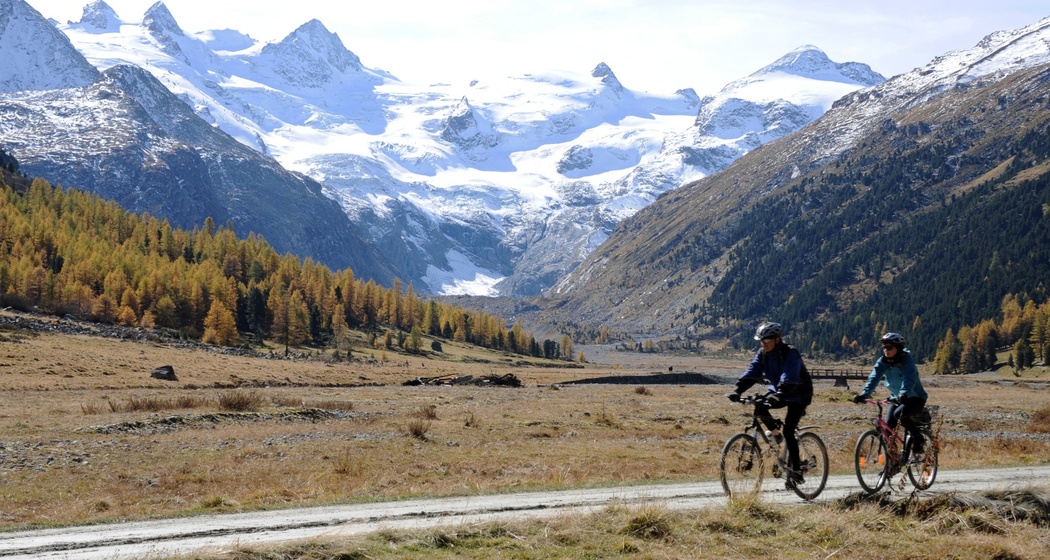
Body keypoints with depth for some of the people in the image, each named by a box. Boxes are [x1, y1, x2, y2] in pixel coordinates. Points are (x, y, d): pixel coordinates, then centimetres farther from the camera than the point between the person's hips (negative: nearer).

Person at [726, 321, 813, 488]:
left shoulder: (790, 354, -25)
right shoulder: (762, 354, -5)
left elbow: (789, 378, -38)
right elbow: (752, 373, -13)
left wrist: (779, 395, -53)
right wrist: (738, 390, -27)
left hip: (798, 394, -7)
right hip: (779, 391, 7)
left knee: (788, 431, -18)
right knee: (759, 407, -20)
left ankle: (795, 471, -11)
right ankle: (775, 431, 9)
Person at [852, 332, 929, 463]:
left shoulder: (907, 360, -21)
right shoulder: (882, 362, -6)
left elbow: (909, 379, -37)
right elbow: (873, 378, -19)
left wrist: (904, 394, -56)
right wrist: (863, 394, -36)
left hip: (915, 398, -5)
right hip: (896, 398, 5)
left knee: (899, 414, -32)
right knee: (888, 427, -11)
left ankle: (919, 440, -10)